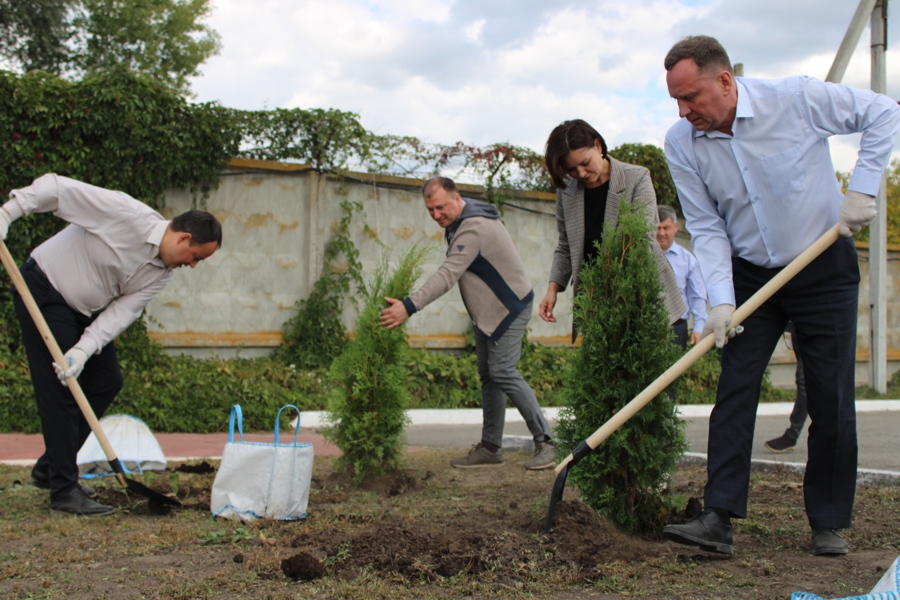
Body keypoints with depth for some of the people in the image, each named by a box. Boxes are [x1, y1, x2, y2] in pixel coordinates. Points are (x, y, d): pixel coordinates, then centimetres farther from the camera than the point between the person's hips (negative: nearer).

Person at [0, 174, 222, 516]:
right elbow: (56, 188, -24)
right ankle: (63, 492, -6)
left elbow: (123, 311, -11)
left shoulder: (162, 272, -4)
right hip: (44, 292, -8)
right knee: (59, 392, -11)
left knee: (106, 381, 7)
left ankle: (49, 470, 19)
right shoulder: (125, 213, -26)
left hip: (85, 309, 8)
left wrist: (83, 350, -22)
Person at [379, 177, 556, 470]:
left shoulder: (474, 228, -27)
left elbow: (447, 275, -36)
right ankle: (490, 448, 14)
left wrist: (409, 306, -43)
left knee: (502, 371, -15)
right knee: (488, 376, 9)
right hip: (486, 310, 10)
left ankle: (545, 443, -9)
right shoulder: (456, 222, 6)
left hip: (510, 306, -10)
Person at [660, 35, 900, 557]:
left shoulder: (797, 99, -18)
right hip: (750, 277, 2)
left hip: (825, 270, -2)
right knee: (735, 392, -8)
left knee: (832, 400, 0)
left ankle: (830, 523, 13)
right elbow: (707, 227, -7)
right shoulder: (682, 144, -9)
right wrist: (721, 300, -19)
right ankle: (718, 518, -10)